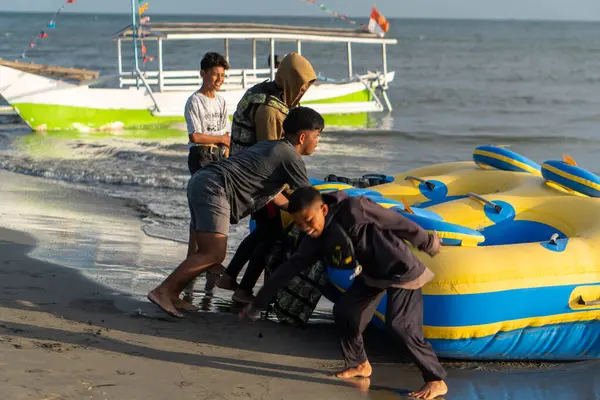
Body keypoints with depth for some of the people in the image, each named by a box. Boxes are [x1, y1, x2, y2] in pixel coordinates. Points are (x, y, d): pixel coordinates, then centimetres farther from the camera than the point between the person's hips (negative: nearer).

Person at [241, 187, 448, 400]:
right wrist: (258, 303, 1)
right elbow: (290, 267, -1)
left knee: (400, 325, -17)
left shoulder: (353, 209, -29)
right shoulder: (316, 239, -7)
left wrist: (427, 243, -5)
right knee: (344, 310, 4)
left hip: (400, 269, -8)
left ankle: (436, 381, -7)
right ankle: (359, 364, 26)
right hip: (371, 273, 8)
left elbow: (396, 221, -18)